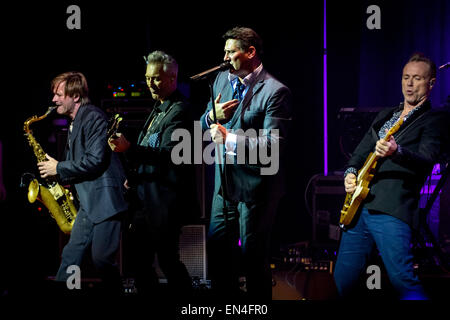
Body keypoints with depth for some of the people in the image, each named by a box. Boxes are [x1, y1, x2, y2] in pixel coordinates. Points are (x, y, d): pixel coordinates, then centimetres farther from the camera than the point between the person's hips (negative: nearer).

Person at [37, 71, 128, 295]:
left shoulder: (94, 117, -12)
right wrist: (58, 173, 12)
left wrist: (58, 169, -11)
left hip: (105, 199, -10)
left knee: (102, 259, -8)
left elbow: (95, 161, -20)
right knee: (70, 256, 7)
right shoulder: (75, 123, 19)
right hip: (88, 202, 10)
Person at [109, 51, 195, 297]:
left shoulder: (179, 111, -13)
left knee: (167, 259, -5)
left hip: (165, 200, -10)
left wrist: (130, 149, -38)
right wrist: (135, 176, 13)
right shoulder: (158, 109, 17)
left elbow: (169, 154, -26)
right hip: (145, 198, 10)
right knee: (139, 259, 10)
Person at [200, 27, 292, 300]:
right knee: (217, 247, 16)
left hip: (255, 186, -7)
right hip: (225, 183, 7)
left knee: (253, 256, 4)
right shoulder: (222, 80, 7)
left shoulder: (275, 91, -17)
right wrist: (213, 117, -8)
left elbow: (272, 144, -23)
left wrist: (230, 139, -27)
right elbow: (205, 125, 15)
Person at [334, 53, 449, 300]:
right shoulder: (385, 116, 23)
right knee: (343, 280, 7)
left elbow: (425, 160, -15)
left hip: (392, 210, -7)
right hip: (358, 206, 7)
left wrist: (396, 152, -35)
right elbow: (361, 152, 25)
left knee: (402, 281, -19)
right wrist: (350, 173, 4)